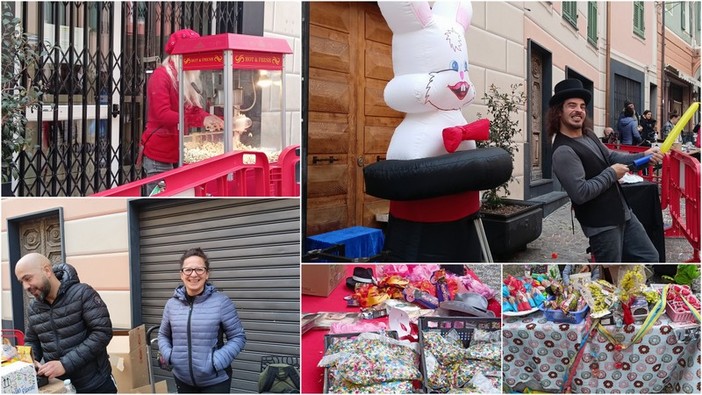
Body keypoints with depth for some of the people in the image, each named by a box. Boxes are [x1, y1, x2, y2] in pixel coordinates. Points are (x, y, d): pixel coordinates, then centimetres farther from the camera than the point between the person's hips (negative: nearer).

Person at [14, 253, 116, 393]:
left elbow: (103, 332, -19)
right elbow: (31, 342, 16)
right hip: (59, 387, 5)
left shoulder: (82, 294, -12)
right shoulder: (33, 308, 5)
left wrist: (66, 364, -24)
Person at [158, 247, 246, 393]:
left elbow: (238, 337, -7)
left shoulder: (221, 302, -11)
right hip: (182, 379, 4)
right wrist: (167, 355, -5)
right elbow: (163, 335, 14)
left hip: (215, 381, -4)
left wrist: (216, 361, -18)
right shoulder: (172, 304, 1)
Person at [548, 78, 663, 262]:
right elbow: (580, 193, -29)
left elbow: (611, 156, 20)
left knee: (649, 257, 19)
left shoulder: (589, 135, 7)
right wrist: (612, 174, -17)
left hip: (623, 213, 9)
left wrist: (643, 156, 4)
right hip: (601, 224, -9)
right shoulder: (563, 151, -24)